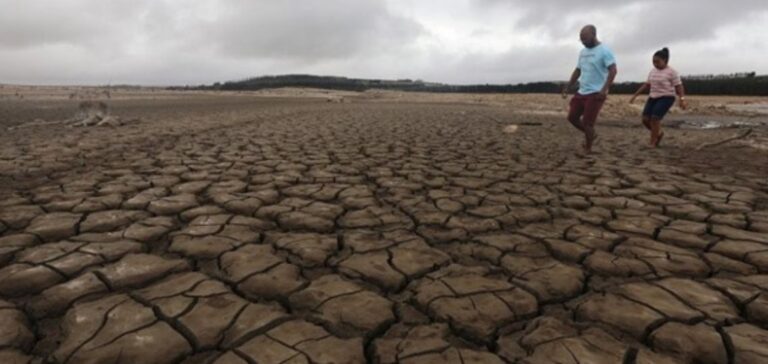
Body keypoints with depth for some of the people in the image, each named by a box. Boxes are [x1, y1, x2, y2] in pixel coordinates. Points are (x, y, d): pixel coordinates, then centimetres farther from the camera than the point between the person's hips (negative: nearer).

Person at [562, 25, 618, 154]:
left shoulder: (604, 51, -11)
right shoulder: (582, 52, 13)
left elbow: (613, 70, -18)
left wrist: (605, 89, -29)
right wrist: (568, 87, 15)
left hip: (596, 94, -8)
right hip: (581, 92, 8)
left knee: (587, 122, -7)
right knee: (572, 117, 9)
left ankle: (588, 150, 10)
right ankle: (591, 135, 30)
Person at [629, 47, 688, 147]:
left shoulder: (672, 72, -8)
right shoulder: (653, 71, 10)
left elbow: (679, 87, -10)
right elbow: (646, 85, 17)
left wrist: (682, 99, -21)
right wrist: (635, 95, 13)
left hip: (666, 98, -6)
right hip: (653, 98, 6)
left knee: (655, 118, -21)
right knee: (645, 119, -6)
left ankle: (652, 144, -13)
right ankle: (659, 133, 21)